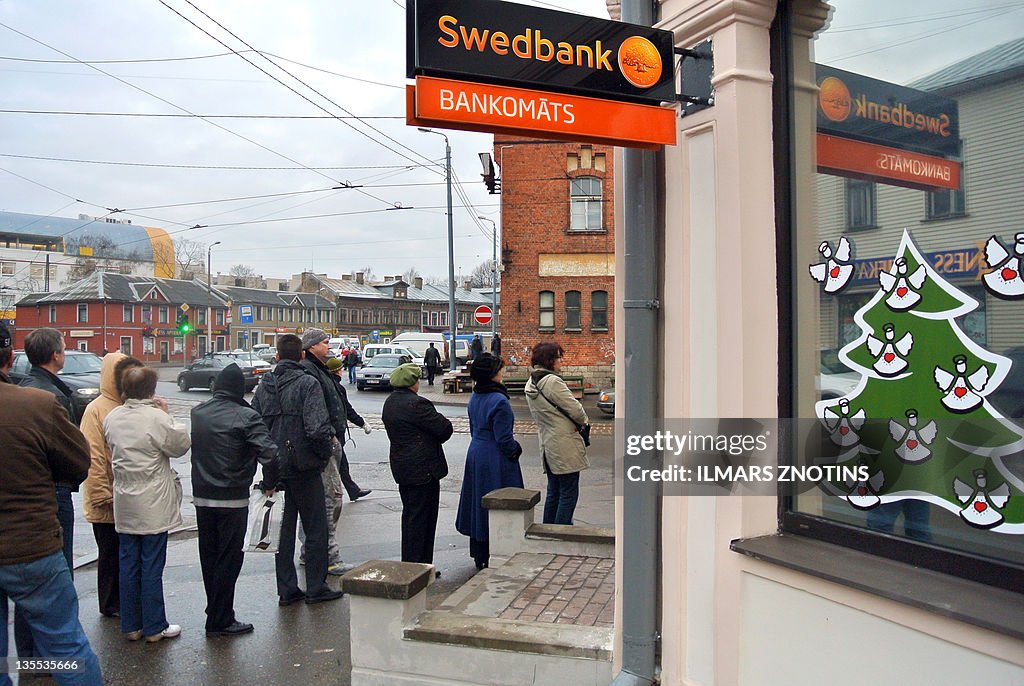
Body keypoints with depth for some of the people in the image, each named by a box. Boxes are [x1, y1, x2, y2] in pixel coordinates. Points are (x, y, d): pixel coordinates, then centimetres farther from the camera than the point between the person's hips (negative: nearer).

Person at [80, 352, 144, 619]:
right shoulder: (97, 410, -13)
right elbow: (93, 459, -16)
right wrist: (103, 497, -16)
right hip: (110, 502, -6)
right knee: (111, 554, 10)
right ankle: (111, 604, 24)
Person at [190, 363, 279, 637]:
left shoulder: (196, 413, 4)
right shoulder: (245, 416, -16)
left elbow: (188, 446, 6)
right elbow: (270, 454, -22)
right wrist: (269, 484, -8)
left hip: (201, 497, 6)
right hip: (232, 500, -6)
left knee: (209, 557, 16)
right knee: (228, 559, 4)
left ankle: (216, 612, 29)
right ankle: (220, 621, 11)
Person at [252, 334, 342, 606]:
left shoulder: (264, 386, 4)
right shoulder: (307, 383, -14)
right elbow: (317, 428, -25)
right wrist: (326, 453, -8)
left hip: (275, 468, 6)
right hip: (304, 468, -5)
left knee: (282, 529, 13)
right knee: (316, 529, 8)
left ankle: (287, 590, 20)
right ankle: (316, 588, 14)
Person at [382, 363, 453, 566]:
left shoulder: (390, 402, 9)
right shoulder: (416, 403, -20)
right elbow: (445, 429, -19)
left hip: (401, 467, 10)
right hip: (422, 469, -10)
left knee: (410, 515, 18)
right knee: (421, 517, -1)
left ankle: (408, 563, 26)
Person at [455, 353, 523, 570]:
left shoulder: (474, 398, 6)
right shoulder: (499, 401, -21)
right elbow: (504, 438, -20)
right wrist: (516, 450, -1)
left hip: (476, 454, 9)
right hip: (496, 461, -9)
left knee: (478, 505, 16)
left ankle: (479, 556, 28)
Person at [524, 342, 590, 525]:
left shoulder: (530, 384, 10)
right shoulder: (552, 381, -18)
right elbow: (575, 409, -16)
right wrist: (585, 420, 6)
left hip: (547, 445, 9)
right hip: (565, 445, -9)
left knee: (553, 493, 17)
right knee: (569, 494, 0)